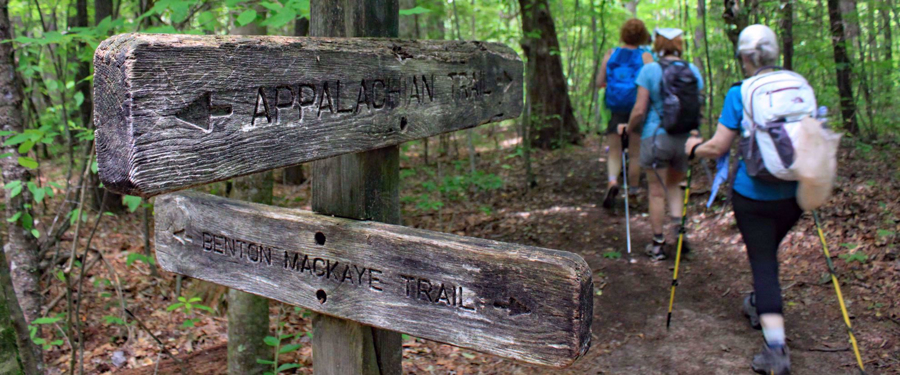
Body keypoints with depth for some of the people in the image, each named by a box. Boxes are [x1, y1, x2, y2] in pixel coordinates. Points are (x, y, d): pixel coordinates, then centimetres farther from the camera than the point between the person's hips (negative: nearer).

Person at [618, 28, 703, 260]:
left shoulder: (650, 70, -7)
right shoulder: (693, 71, 4)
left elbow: (639, 110, -9)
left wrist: (628, 128, 9)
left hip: (656, 137, -4)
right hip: (685, 138, 4)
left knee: (657, 192, 6)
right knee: (674, 185, 23)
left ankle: (658, 245, 14)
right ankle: (679, 227, 3)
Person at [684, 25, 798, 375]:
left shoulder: (739, 94, -11)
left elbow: (718, 147, -11)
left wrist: (694, 147, 8)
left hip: (753, 195, -4)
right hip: (792, 195, 4)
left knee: (762, 263, 0)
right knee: (768, 253, 25)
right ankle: (758, 306, 47)